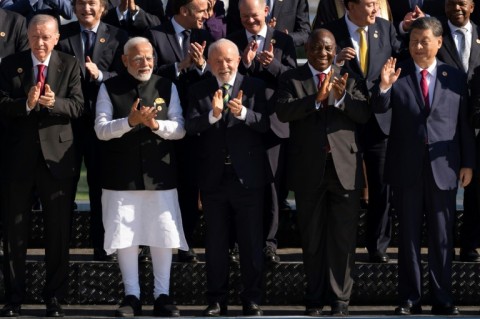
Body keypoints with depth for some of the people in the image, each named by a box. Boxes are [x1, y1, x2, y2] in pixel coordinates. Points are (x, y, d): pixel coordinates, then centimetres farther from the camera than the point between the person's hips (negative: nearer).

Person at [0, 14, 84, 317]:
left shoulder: (70, 65, 1)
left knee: (59, 230, 5)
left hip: (57, 155, 0)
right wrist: (26, 103, -25)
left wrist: (54, 103, -27)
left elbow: (77, 106, -8)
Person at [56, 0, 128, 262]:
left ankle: (100, 245, 14)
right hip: (69, 117, 1)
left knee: (100, 184, 7)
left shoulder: (117, 38, 2)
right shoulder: (62, 34, 4)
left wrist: (100, 75, -19)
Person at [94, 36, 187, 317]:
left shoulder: (167, 87, 7)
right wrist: (130, 121, -20)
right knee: (125, 236, 2)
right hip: (122, 176, -1)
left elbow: (180, 129, 1)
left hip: (160, 175, 1)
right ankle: (132, 296, 10)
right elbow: (101, 130, -5)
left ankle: (162, 295, 10)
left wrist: (155, 124, -18)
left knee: (164, 236, 2)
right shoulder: (109, 89, 3)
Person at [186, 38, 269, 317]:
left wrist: (242, 112, -30)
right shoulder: (200, 91, 5)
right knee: (216, 243, 9)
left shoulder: (254, 87, 0)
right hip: (214, 177, 2)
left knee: (252, 242, 4)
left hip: (248, 176, -2)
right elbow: (191, 126, -10)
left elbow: (265, 123, -12)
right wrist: (212, 115, -29)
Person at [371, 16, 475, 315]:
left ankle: (443, 299, 13)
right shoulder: (398, 75, 1)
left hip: (444, 167, 0)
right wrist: (383, 86, -27)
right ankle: (410, 299, 13)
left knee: (442, 238, 6)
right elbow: (379, 108, -8)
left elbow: (465, 123, 6)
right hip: (407, 168, 0)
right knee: (409, 236, 7)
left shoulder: (456, 77, 4)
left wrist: (468, 162, 2)